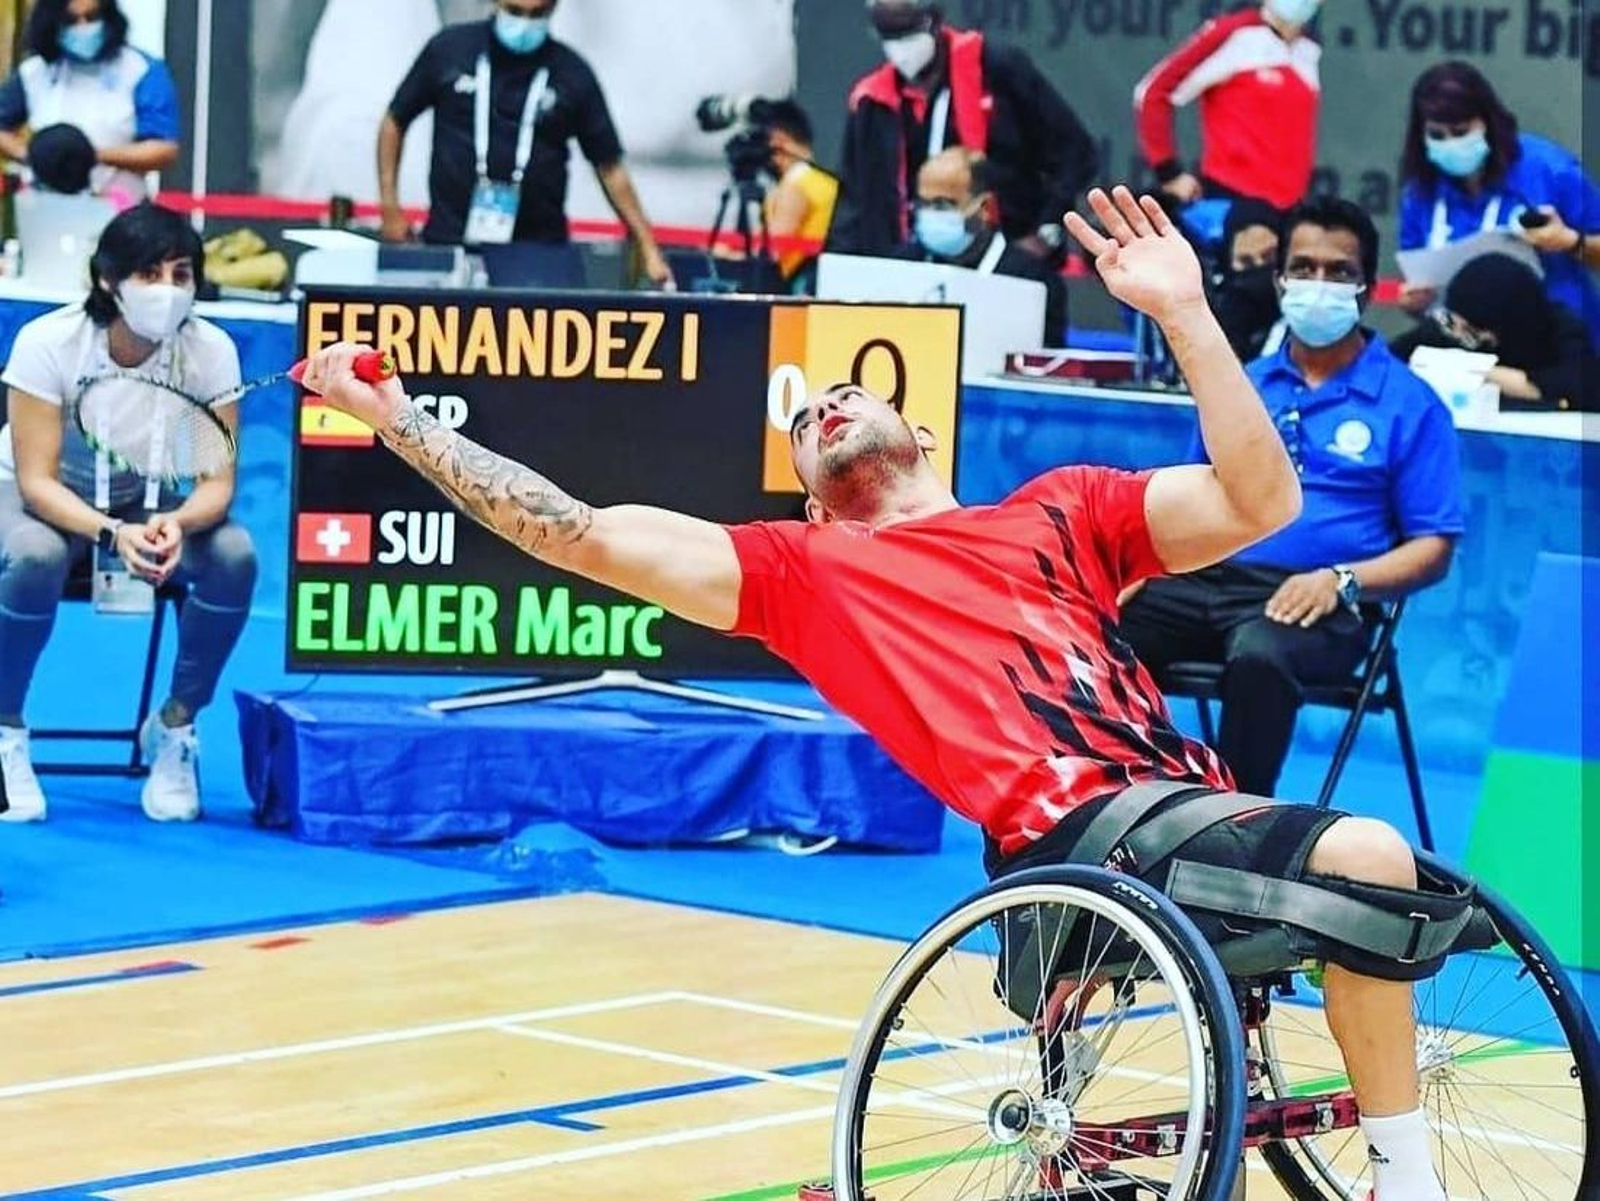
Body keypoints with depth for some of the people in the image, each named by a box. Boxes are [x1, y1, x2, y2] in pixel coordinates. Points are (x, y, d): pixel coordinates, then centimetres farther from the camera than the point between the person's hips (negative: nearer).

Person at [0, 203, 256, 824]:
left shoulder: (210, 351, -20)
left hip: (143, 503, 3)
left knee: (234, 555, -26)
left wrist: (176, 524, -43)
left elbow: (218, 480, -20)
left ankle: (175, 727, -6)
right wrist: (112, 534, -45)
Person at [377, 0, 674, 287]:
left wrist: (648, 248, 1)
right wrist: (390, 206, 8)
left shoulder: (572, 75, 2)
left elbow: (609, 167, 5)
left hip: (538, 248, -1)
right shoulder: (449, 49, 3)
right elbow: (395, 122, 14)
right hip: (449, 242, 1)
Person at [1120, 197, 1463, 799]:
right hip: (1204, 579, 4)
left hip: (1311, 602, -4)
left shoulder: (1408, 405, 9)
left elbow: (1432, 550, 5)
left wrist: (1339, 580, -13)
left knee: (1258, 655, -40)